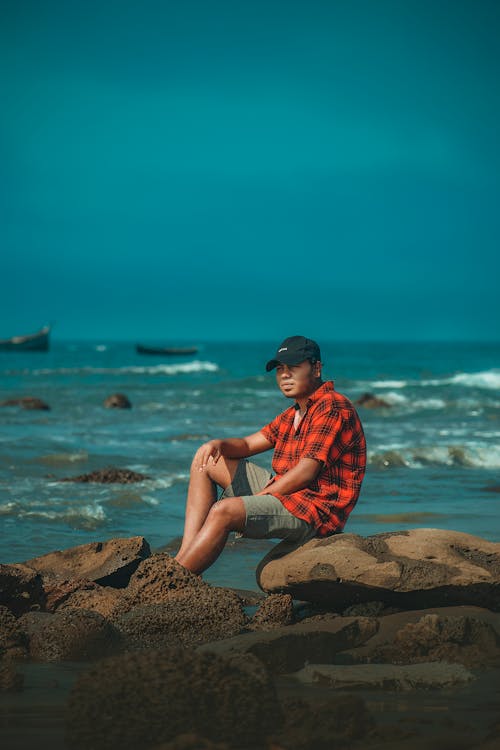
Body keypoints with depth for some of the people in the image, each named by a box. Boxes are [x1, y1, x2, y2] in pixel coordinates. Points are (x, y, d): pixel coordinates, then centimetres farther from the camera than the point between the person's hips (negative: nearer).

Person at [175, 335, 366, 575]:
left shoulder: (332, 407, -13)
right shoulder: (293, 414, 19)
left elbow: (306, 473, -20)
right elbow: (247, 445, 19)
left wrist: (258, 497, -15)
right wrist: (218, 444, -5)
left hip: (317, 509, -11)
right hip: (286, 493, 11)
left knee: (223, 511, -30)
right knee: (207, 462, 10)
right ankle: (185, 556, -5)